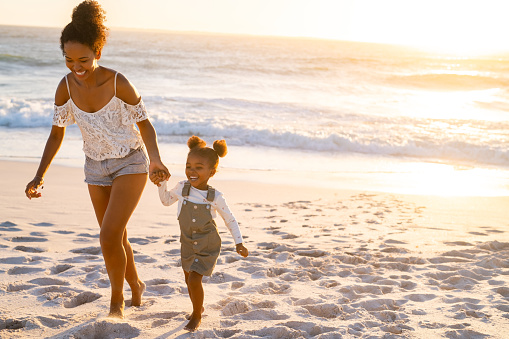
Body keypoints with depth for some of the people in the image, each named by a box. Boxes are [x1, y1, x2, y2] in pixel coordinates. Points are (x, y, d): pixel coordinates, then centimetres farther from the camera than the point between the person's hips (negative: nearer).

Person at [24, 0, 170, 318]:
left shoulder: (119, 84, -24)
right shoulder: (66, 87, -12)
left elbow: (145, 125, -11)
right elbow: (57, 133, 1)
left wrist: (155, 161, -27)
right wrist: (40, 176, -5)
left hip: (130, 164, -5)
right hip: (96, 167, 5)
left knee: (109, 236, -15)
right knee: (117, 238, 15)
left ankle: (117, 300, 7)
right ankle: (135, 285, 42)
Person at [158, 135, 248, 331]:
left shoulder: (215, 197, -18)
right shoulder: (181, 188, -12)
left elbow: (230, 220, -5)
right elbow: (166, 200, 9)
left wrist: (239, 243, -8)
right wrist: (162, 182, -6)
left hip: (208, 245, -4)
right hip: (188, 244, 4)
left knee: (194, 279, -12)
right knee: (188, 279, 16)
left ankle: (197, 315, 10)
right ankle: (198, 308, 43)